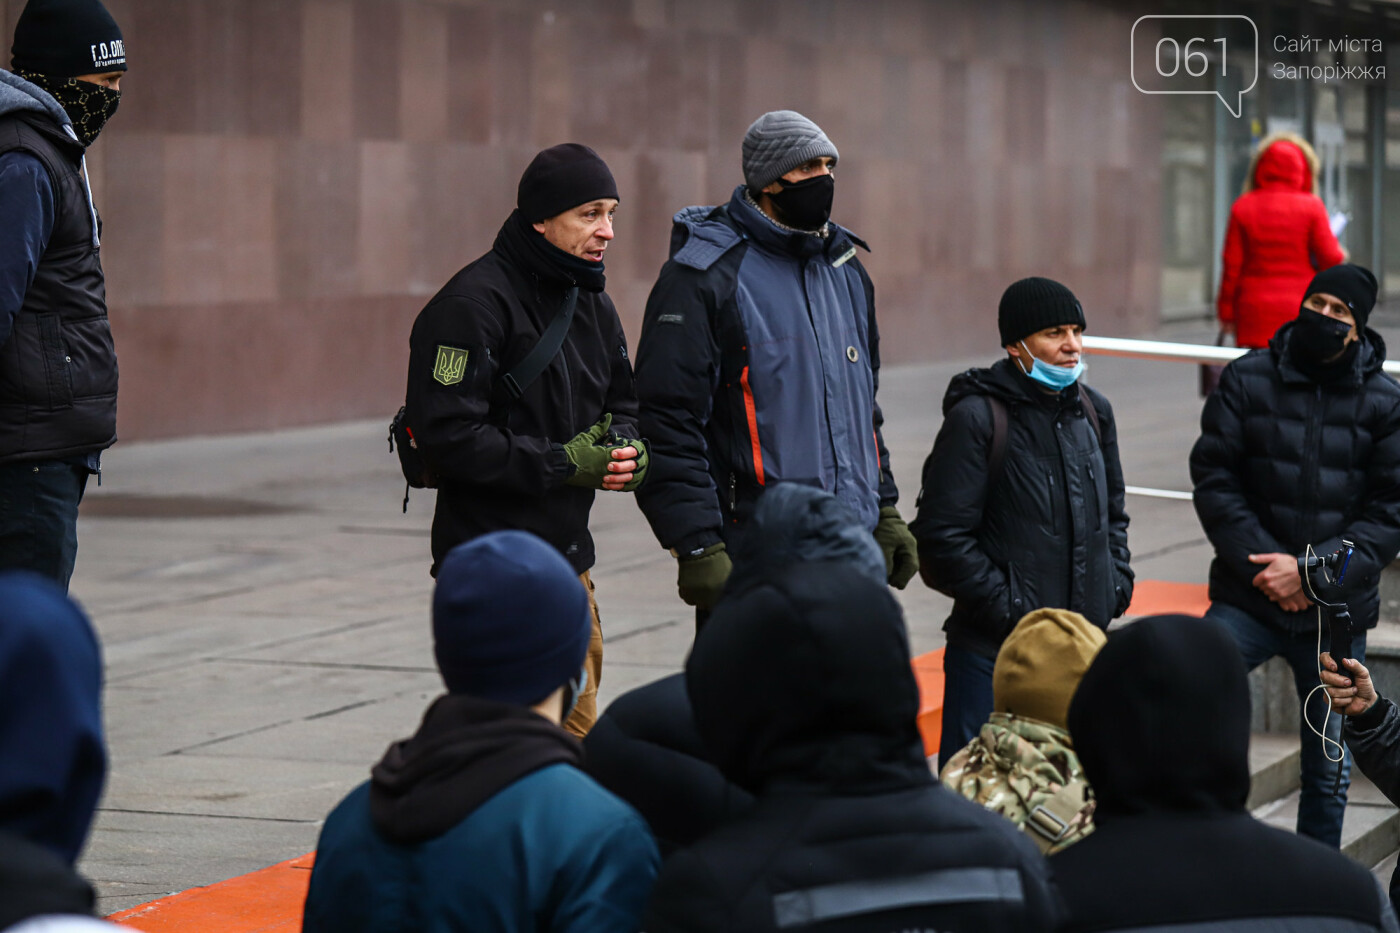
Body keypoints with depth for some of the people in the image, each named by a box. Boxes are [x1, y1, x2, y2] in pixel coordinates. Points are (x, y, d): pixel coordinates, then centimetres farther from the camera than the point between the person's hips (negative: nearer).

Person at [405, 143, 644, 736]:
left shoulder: (591, 303, 13)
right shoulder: (474, 303, -15)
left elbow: (623, 404, 22)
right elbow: (448, 436, -21)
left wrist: (626, 452, -3)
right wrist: (562, 463, -20)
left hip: (567, 558, 9)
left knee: (576, 742, 12)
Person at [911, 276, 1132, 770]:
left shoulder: (1093, 410, 12)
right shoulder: (977, 417, -10)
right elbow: (943, 539, -12)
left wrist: (1116, 583, 10)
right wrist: (1006, 607, -14)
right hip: (991, 649, -6)